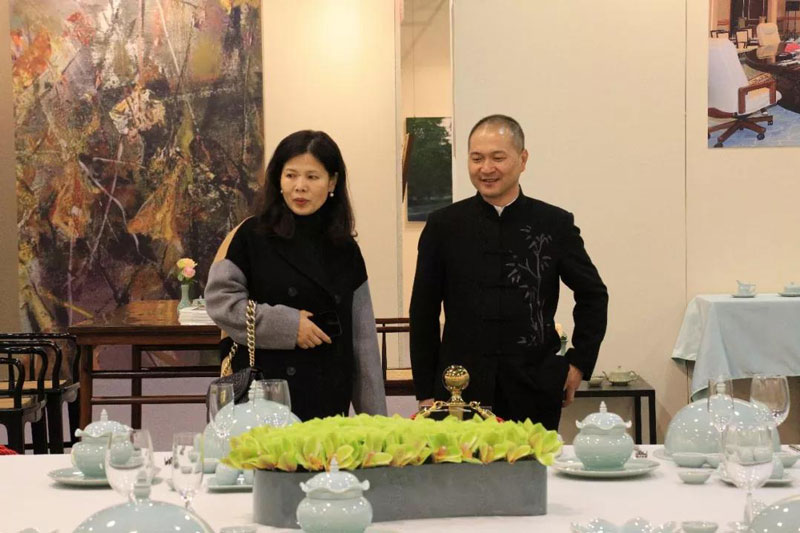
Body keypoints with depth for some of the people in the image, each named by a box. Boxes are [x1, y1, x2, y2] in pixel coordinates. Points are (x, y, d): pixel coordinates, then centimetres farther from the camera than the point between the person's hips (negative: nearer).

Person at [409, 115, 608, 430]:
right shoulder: (443, 226, 4)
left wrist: (579, 363, 8)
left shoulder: (555, 224, 4)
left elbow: (593, 294, 16)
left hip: (535, 392, 0)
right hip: (460, 391, 0)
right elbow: (423, 312, 7)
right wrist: (425, 392, 5)